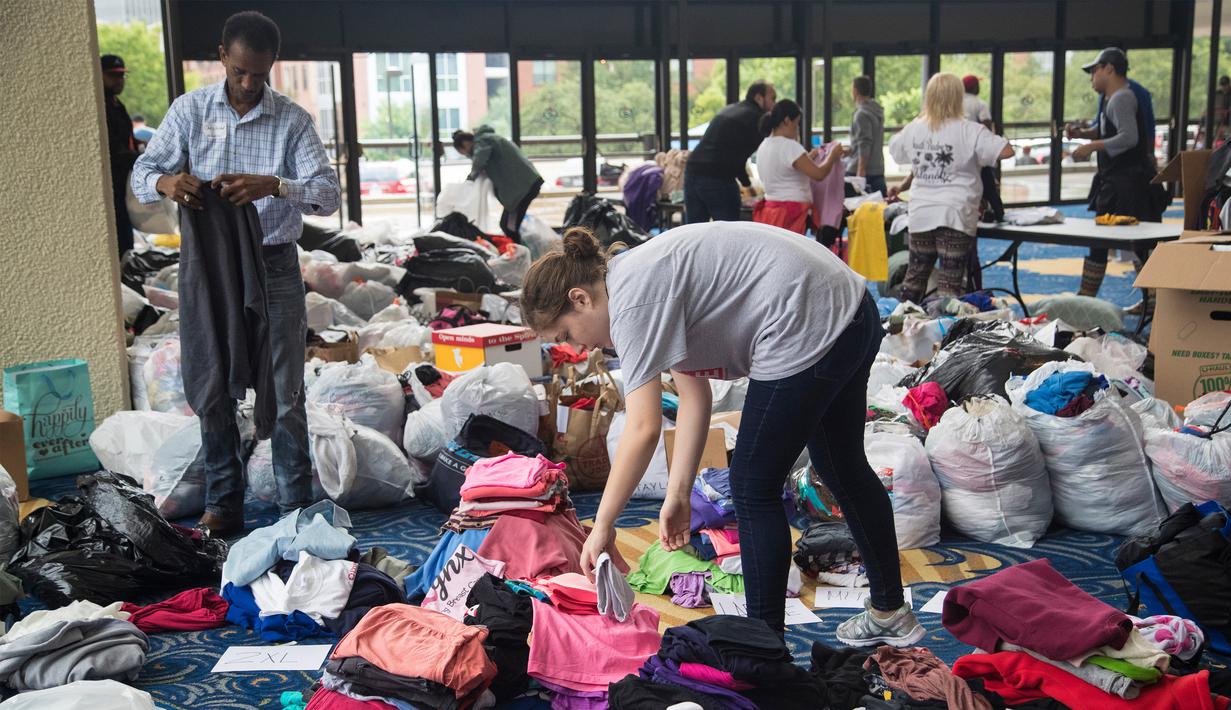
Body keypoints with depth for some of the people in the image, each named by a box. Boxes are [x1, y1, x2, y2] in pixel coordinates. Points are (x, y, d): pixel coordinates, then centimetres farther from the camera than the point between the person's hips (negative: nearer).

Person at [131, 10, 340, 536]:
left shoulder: (293, 121, -3)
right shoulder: (190, 110, 2)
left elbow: (329, 193, -12)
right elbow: (142, 174, 1)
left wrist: (273, 185, -32)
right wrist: (167, 182, -24)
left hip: (273, 265, -2)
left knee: (285, 394, 2)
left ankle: (296, 509, 14)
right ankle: (223, 507, 21)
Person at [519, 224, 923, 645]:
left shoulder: (633, 299, -16)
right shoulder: (641, 277, 14)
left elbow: (643, 430, -20)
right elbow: (694, 397, 12)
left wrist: (602, 526, -13)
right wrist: (677, 494, 7)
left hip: (808, 327, -11)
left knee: (754, 488, 1)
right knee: (843, 469, 24)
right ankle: (890, 613, 40)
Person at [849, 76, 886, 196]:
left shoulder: (862, 114, -13)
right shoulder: (877, 111, 14)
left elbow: (864, 145, -19)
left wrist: (861, 171, -21)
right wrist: (850, 149, 30)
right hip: (878, 170, 9)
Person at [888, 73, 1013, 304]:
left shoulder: (914, 128, 4)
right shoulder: (969, 131, -11)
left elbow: (894, 149, 23)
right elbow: (1006, 151, -16)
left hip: (921, 215, 5)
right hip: (956, 216, -5)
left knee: (915, 274, 17)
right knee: (951, 282, -2)